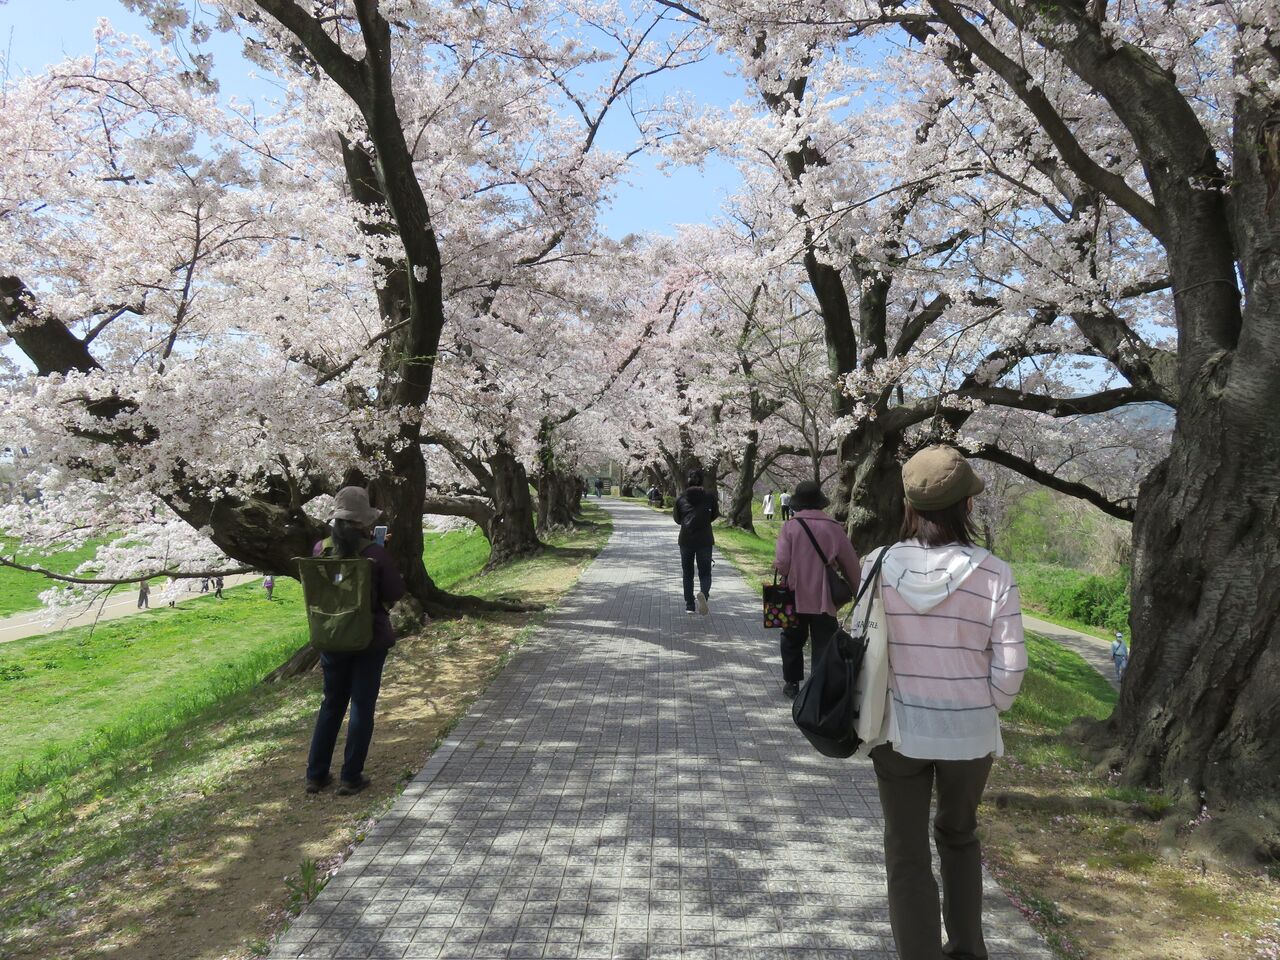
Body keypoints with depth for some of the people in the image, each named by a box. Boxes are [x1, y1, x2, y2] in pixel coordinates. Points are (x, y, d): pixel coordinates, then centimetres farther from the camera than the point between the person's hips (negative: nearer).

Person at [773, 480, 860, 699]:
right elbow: (851, 563, -3)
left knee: (792, 640, 18)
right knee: (824, 644, 8)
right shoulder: (833, 528, -7)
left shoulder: (790, 526, -11)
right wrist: (855, 587, 13)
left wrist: (788, 576, 5)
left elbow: (781, 563, -17)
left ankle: (792, 682, 26)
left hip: (796, 598, 0)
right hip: (824, 599, 0)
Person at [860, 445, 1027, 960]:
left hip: (899, 729, -1)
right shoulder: (993, 574, -15)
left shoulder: (880, 565, -13)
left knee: (907, 855, 13)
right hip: (969, 732, 1)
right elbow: (1009, 668, -10)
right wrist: (987, 709, 10)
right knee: (958, 835, 27)